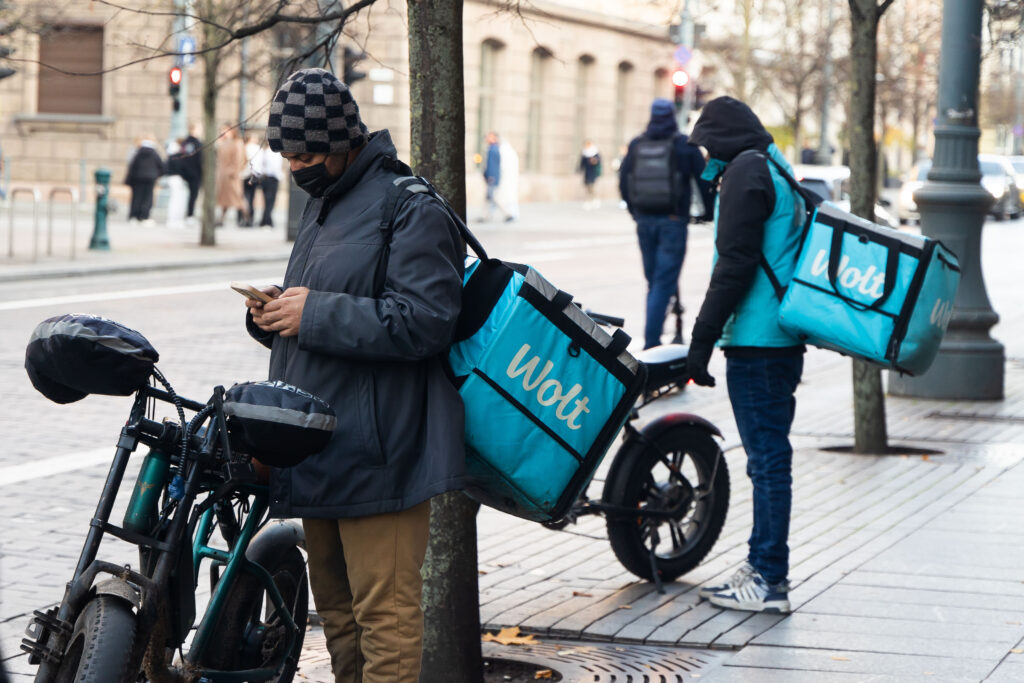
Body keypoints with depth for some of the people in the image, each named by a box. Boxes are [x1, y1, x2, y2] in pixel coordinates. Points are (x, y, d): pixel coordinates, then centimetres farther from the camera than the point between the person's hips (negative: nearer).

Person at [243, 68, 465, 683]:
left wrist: (317, 314, -20)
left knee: (384, 609, -9)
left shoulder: (412, 211, -11)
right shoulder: (324, 206, 20)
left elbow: (423, 321, -22)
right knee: (335, 604, 17)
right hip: (321, 449, 10)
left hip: (378, 457, -10)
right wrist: (275, 316, 7)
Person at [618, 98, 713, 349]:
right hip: (673, 220, -4)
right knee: (664, 282, -5)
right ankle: (651, 341, -14)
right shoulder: (684, 145, -4)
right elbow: (705, 180, -2)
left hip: (644, 221, 4)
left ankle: (652, 339, 20)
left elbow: (623, 180, 11)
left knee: (653, 281, 16)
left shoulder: (636, 145, 6)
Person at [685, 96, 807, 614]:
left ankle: (768, 581, -5)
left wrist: (703, 338, -16)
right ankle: (764, 568, 20)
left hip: (755, 339, -10)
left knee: (767, 457, -7)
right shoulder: (778, 171, 20)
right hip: (783, 340, 10)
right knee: (768, 455, 13)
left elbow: (735, 265, -17)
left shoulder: (745, 173, -10)